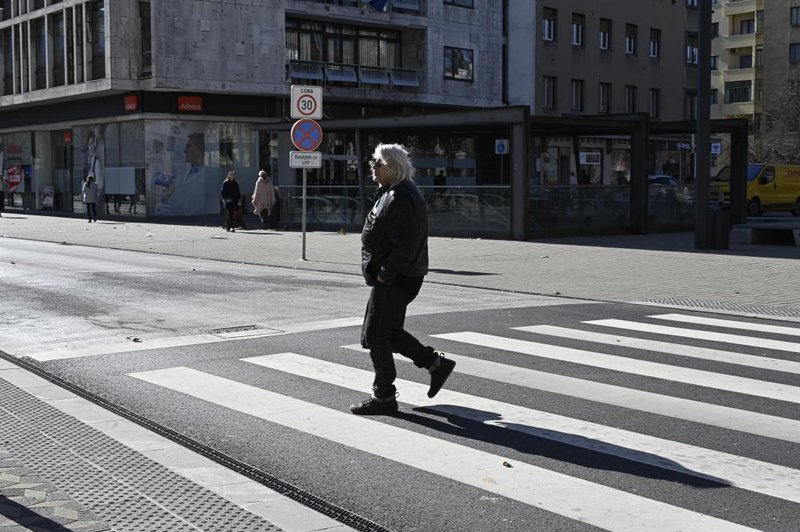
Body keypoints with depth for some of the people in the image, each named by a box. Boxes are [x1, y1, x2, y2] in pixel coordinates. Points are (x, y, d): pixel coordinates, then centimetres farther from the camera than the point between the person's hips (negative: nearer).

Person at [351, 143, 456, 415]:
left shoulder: (400, 198, -20)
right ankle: (436, 363, 24)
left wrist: (385, 273, -21)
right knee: (389, 332, 18)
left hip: (394, 280, -11)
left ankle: (383, 397, 8)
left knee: (377, 336, -2)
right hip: (393, 277, 11)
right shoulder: (391, 193, 15)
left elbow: (405, 245, -26)